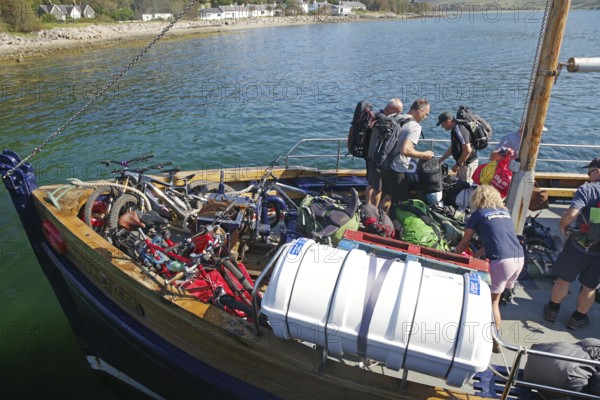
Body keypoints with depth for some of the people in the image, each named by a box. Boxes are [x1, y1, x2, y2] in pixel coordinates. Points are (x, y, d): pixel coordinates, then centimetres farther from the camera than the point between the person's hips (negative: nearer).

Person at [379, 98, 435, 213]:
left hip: (385, 164, 9)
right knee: (400, 203, 6)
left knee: (389, 195, 27)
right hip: (397, 170, -9)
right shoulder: (415, 126, -17)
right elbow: (405, 150, -30)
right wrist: (423, 155, -14)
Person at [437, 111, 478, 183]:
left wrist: (458, 164, -19)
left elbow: (467, 150, -27)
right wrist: (440, 160, 20)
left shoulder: (459, 130, -22)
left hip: (468, 164, -10)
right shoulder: (454, 130, 10)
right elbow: (451, 148, 21)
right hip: (463, 163, 10)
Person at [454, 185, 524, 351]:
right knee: (495, 297, 21)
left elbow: (464, 243, 14)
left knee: (492, 300, 8)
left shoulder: (478, 214, 7)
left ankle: (496, 340, 8)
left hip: (501, 260, -6)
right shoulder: (505, 212, 23)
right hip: (519, 258, 6)